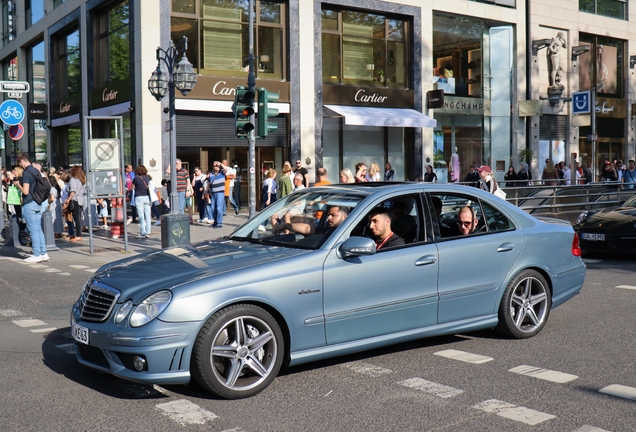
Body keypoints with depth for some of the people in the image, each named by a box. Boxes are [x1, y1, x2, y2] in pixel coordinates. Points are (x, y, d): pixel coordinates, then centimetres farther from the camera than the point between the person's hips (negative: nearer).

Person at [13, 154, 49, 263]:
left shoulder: (26, 173, -14)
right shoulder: (36, 171, 12)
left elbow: (25, 191, -19)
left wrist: (18, 184, -1)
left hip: (29, 204, -8)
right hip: (38, 203, 8)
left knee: (33, 230, -4)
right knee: (38, 229, 11)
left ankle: (37, 255, -1)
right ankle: (43, 253, 11)